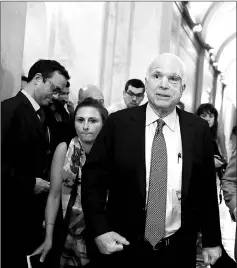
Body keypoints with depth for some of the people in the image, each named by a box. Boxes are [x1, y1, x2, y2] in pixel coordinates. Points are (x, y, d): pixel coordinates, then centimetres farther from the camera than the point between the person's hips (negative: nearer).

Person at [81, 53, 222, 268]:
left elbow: (206, 188, 3)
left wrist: (212, 240, 8)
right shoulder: (118, 123, -7)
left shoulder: (199, 129, -3)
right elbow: (94, 176, -5)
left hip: (178, 250, 2)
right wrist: (99, 230, -13)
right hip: (123, 247, -1)